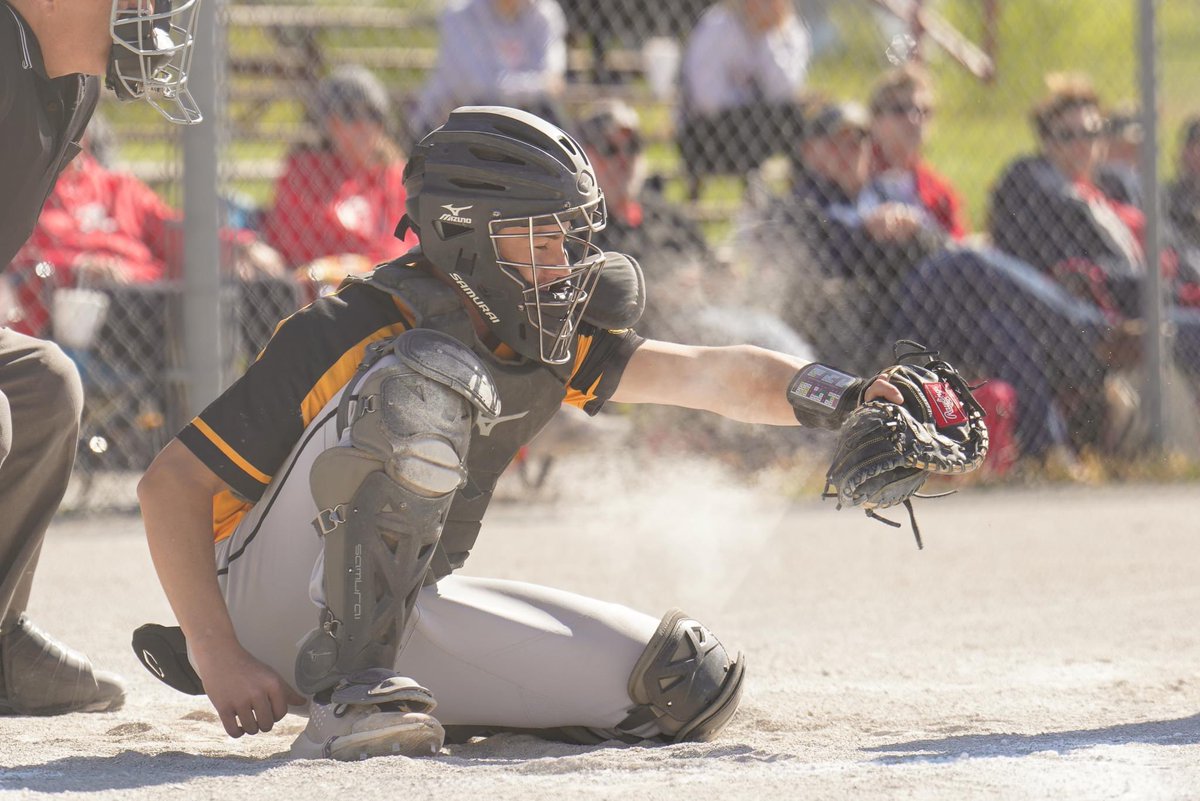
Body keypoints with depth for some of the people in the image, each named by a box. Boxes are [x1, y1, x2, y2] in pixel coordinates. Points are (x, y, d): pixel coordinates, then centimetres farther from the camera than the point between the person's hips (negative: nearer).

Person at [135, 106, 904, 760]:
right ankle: (347, 692, -27)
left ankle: (374, 685, 6)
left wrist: (838, 397, -26)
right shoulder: (350, 336, -21)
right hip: (269, 601, -7)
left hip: (405, 608, 7)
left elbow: (712, 375, -6)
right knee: (428, 379, -30)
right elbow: (170, 485, -20)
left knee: (691, 686, -8)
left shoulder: (548, 342, 0)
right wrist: (218, 660, -27)